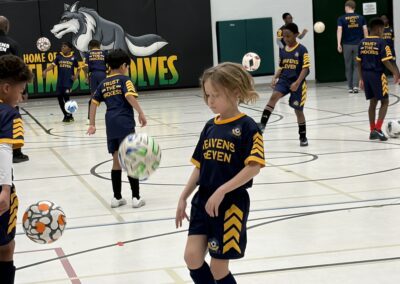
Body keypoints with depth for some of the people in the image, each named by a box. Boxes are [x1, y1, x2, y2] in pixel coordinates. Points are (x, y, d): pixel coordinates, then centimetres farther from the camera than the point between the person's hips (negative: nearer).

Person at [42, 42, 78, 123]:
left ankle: (69, 116, 2)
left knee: (66, 97, -12)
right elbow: (53, 65, -7)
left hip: (69, 81, -4)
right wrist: (45, 71, -23)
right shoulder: (59, 57, 4)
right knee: (60, 98, 6)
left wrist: (76, 76, -6)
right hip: (60, 82, 4)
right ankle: (66, 115, 22)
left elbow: (78, 68, 10)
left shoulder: (73, 58, 0)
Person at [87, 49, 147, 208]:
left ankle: (117, 198, 16)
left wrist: (92, 125, 16)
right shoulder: (124, 80, -1)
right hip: (125, 123, -5)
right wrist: (141, 113, -20)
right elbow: (130, 96, -18)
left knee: (116, 162, 13)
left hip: (111, 125, 5)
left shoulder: (103, 84, 16)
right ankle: (136, 198, -1)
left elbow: (94, 103, 13)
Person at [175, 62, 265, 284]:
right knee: (192, 256, -7)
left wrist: (221, 192, -22)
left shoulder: (246, 127, -9)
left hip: (231, 205, -6)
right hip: (203, 201, 6)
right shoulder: (210, 127, 10)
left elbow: (253, 167, -18)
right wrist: (183, 198, 12)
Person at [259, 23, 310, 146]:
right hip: (284, 80, 4)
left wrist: (297, 83, -23)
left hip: (297, 83, -4)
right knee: (274, 96, -25)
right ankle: (262, 124, -32)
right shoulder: (282, 51, 7)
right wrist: (274, 78, 1)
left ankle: (303, 137, 21)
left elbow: (305, 68, -13)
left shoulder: (302, 50, -10)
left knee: (298, 110, 5)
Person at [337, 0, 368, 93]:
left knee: (348, 67, 10)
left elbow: (339, 30, -15)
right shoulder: (361, 18, 3)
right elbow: (365, 30, -1)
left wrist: (339, 44, -20)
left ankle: (350, 87, 14)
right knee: (357, 66, 6)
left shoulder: (342, 19, -2)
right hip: (358, 45, 1)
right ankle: (355, 85, -11)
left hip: (347, 45, -1)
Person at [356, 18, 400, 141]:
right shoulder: (381, 43, -12)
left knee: (373, 102, 15)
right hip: (377, 75, -6)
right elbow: (385, 61, -16)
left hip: (366, 75, 6)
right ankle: (377, 129, -6)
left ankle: (372, 131, 17)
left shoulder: (362, 43, 7)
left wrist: (361, 78, 16)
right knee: (384, 102, 5)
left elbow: (359, 62, 10)